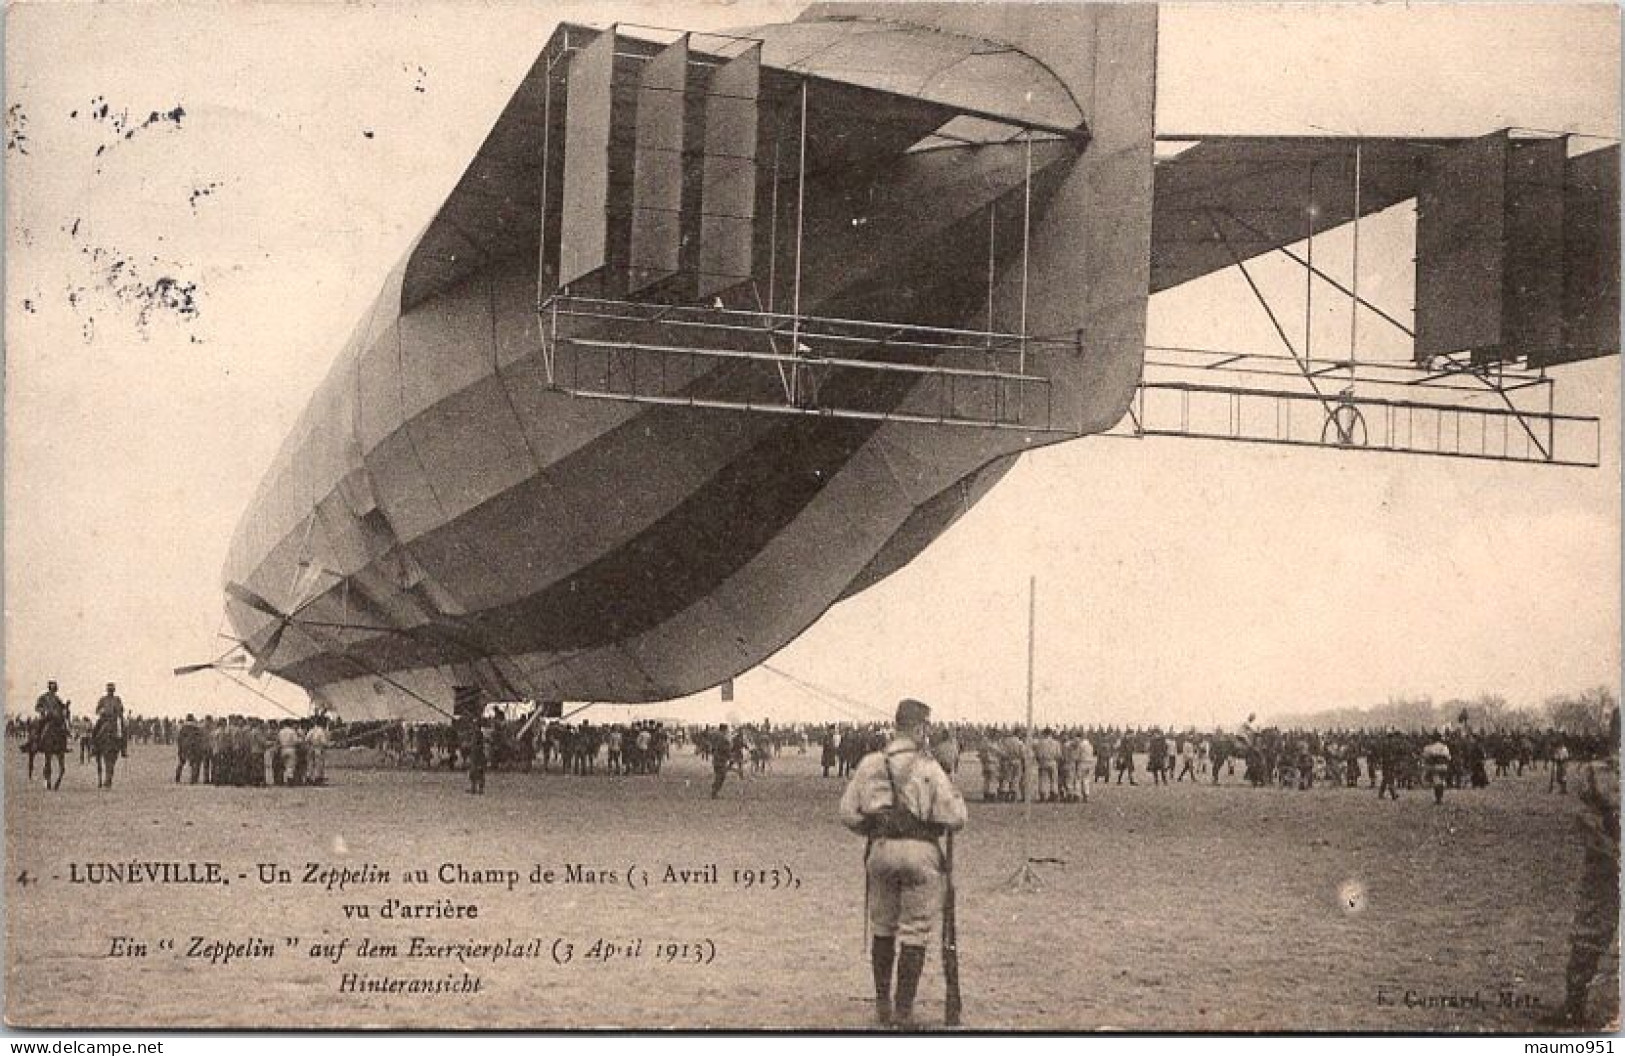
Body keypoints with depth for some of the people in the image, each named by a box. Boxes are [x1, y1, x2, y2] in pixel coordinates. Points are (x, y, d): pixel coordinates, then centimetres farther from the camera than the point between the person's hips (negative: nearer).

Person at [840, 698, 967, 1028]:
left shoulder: (869, 764, 2)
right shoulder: (928, 768, -8)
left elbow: (848, 813, 3)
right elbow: (955, 818, -9)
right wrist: (956, 797, 11)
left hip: (880, 849, 4)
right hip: (919, 851, -4)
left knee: (882, 928, 18)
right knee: (915, 933, 5)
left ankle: (882, 1004, 25)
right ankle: (903, 1010, 6)